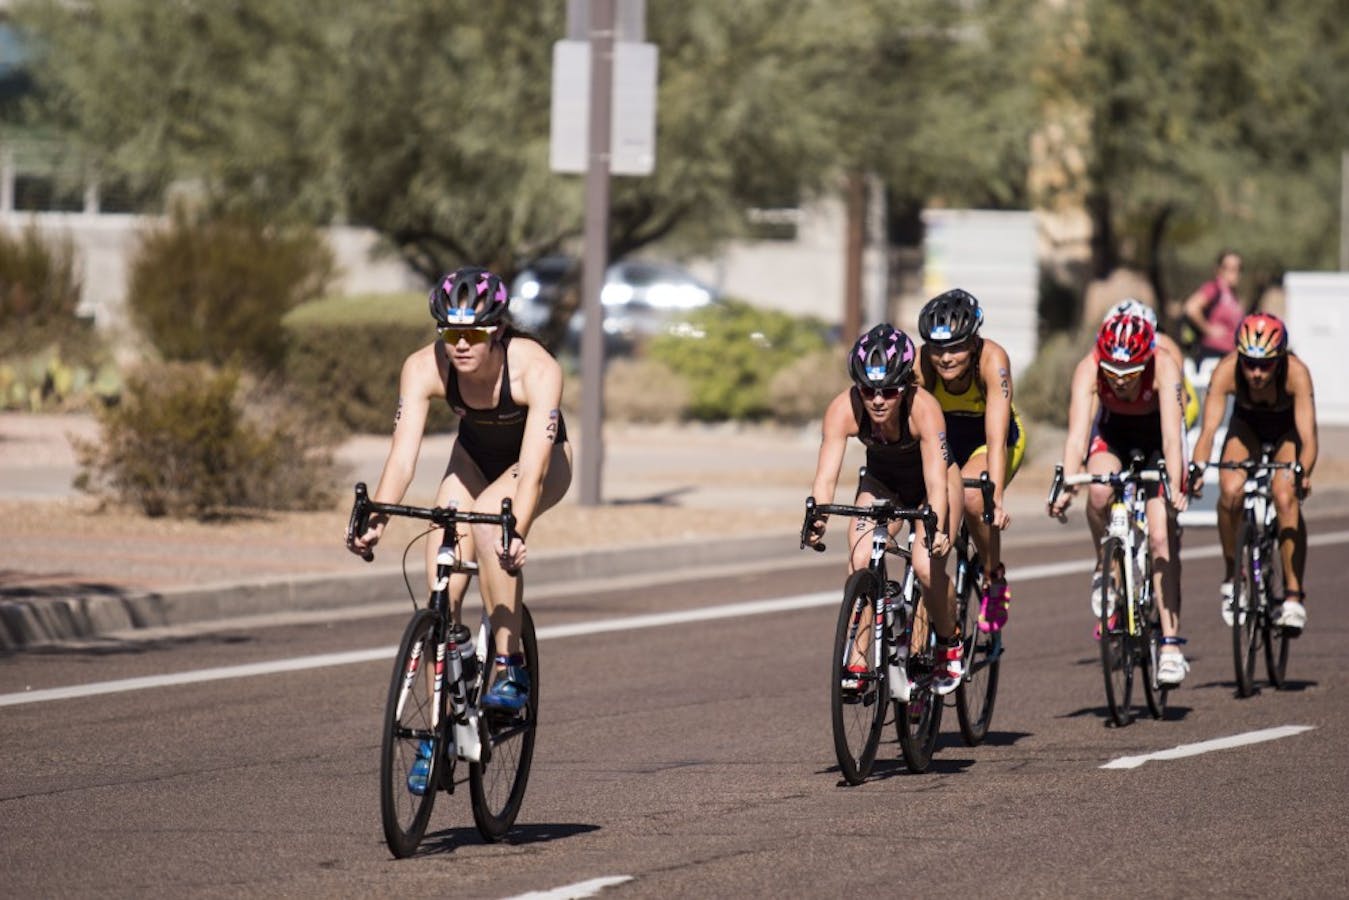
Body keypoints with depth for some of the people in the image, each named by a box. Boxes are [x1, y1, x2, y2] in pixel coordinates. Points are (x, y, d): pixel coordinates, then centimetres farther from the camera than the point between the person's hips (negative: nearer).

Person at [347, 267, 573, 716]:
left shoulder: (537, 369, -36)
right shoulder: (424, 368, -28)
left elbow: (532, 467, -44)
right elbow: (403, 454, -33)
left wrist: (516, 531, -60)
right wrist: (376, 518, -51)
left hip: (542, 459, -3)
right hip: (475, 456, 3)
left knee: (488, 519, -35)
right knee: (442, 590, -12)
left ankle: (511, 668, -26)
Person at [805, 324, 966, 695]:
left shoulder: (923, 407, -37)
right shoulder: (843, 409, -30)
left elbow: (936, 483, -42)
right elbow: (826, 475, -35)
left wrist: (937, 527, -59)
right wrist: (817, 518, -54)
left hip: (932, 477, -3)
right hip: (882, 480, 3)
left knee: (927, 567, -22)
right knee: (859, 561, -21)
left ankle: (950, 644, 5)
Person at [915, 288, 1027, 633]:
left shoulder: (992, 359, -33)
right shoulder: (920, 365, -28)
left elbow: (996, 438, -38)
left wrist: (996, 499, -48)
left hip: (990, 439, -3)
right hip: (944, 437, 3)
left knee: (971, 496, -32)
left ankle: (994, 579, -9)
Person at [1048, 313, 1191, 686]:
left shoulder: (1164, 368, -34)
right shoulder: (1089, 370, -31)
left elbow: (1172, 436, -41)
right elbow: (1077, 433, -39)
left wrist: (1174, 488, -55)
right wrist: (1067, 486, -53)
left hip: (1155, 434, -1)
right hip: (1112, 430, 1)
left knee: (1161, 536, -14)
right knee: (1100, 492, -32)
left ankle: (1171, 645, -13)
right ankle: (1105, 567, -2)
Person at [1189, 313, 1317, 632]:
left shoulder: (1296, 373, -36)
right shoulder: (1227, 370, -33)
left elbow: (1308, 436, -42)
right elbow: (1209, 428, -38)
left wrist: (1303, 473, -62)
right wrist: (1198, 468, -57)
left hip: (1286, 428, -1)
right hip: (1247, 423, 1)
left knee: (1286, 498, -26)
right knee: (1231, 490, -26)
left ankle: (1294, 597, -19)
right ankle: (1233, 575, -4)